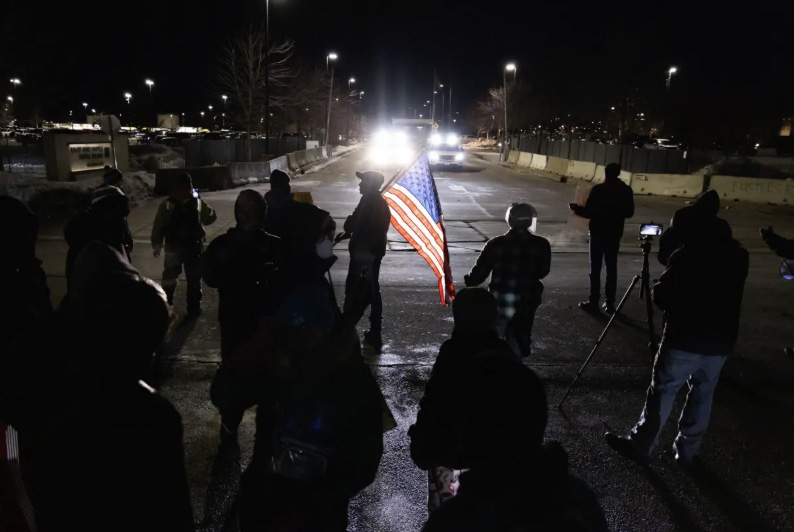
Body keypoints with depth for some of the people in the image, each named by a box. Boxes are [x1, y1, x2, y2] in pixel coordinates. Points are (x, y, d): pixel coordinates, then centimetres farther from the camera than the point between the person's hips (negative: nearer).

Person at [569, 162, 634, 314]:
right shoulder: (626, 191, 2)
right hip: (615, 234, 4)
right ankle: (609, 303, 9)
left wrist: (576, 208, 5)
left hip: (598, 233, -4)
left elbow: (588, 212, -13)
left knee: (595, 268, 1)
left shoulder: (598, 190, -13)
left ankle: (593, 302, 2)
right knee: (612, 268, 8)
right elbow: (629, 213, 10)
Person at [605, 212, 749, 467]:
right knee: (702, 394, 17)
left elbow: (661, 296, -9)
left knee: (662, 392, 5)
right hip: (721, 340, 5)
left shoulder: (687, 254, -10)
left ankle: (640, 445, 15)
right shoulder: (739, 255, 6)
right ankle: (687, 450, 25)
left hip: (684, 338, -5)